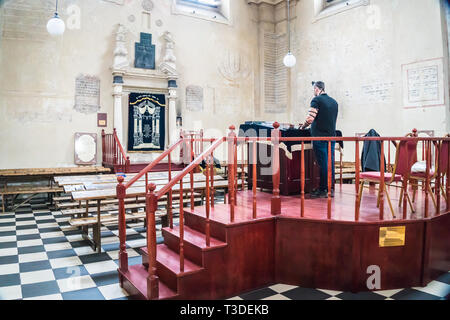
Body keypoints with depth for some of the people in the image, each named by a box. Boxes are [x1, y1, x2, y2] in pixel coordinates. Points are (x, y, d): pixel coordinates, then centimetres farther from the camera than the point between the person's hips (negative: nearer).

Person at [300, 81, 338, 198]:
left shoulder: (317, 100, -7)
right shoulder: (334, 102, 15)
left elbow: (310, 118, -16)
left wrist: (303, 126, 3)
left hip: (320, 137, -6)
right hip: (331, 136, 7)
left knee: (323, 163, -3)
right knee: (330, 162, 9)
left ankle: (323, 190, 2)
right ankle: (331, 188, 15)